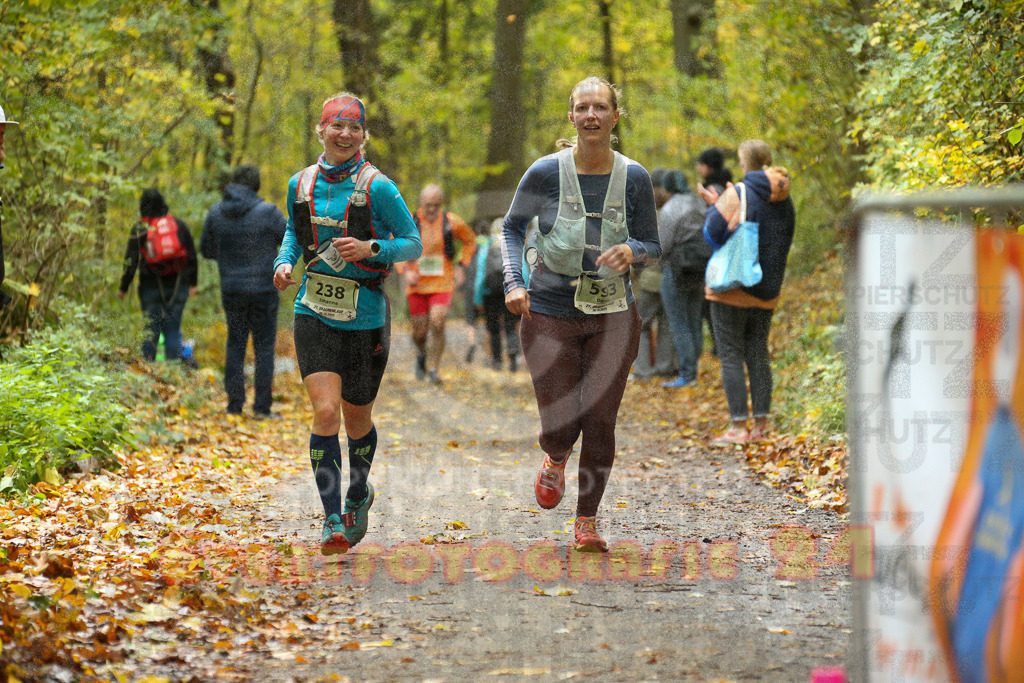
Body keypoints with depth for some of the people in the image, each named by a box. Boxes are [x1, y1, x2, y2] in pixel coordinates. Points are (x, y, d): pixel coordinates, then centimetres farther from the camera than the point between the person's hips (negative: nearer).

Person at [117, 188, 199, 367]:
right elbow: (192, 256, 7)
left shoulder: (139, 230, -3)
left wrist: (123, 288, 6)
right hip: (177, 285, 1)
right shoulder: (179, 225, 4)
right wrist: (193, 283, 15)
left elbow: (131, 261, -4)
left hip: (151, 285, -1)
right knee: (173, 326, 5)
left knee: (151, 326, 7)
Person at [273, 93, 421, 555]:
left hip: (365, 317, -1)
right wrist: (284, 262, 2)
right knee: (325, 412, -15)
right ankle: (332, 520, -8)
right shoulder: (300, 184, 4)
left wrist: (371, 248, -19)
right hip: (315, 314, 2)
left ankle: (358, 494, 40)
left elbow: (413, 244, -2)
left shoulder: (378, 187, -7)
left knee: (357, 420, 11)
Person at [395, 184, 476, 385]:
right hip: (417, 284, 1)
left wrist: (461, 267, 4)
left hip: (442, 283, -1)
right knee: (420, 331, 4)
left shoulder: (452, 223, -4)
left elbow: (470, 242, 14)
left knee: (437, 325, -19)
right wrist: (405, 271, -9)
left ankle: (434, 368, -4)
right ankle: (422, 354, 39)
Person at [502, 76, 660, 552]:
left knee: (600, 422, -2)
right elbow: (512, 228, 7)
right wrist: (513, 283, -8)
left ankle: (587, 522, 17)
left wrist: (632, 251, -17)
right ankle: (556, 459, 34)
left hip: (612, 316, 1)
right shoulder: (545, 173, -7)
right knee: (560, 426, -5)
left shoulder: (633, 178, -3)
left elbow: (653, 246, 6)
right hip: (550, 314, -1)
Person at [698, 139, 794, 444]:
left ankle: (739, 426, -6)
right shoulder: (784, 201, 8)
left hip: (733, 287, -6)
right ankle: (760, 424, 10)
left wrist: (715, 206, 6)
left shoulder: (739, 194, -13)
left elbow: (714, 233, -15)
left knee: (731, 356, -2)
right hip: (766, 291, 7)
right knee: (758, 353, 13)